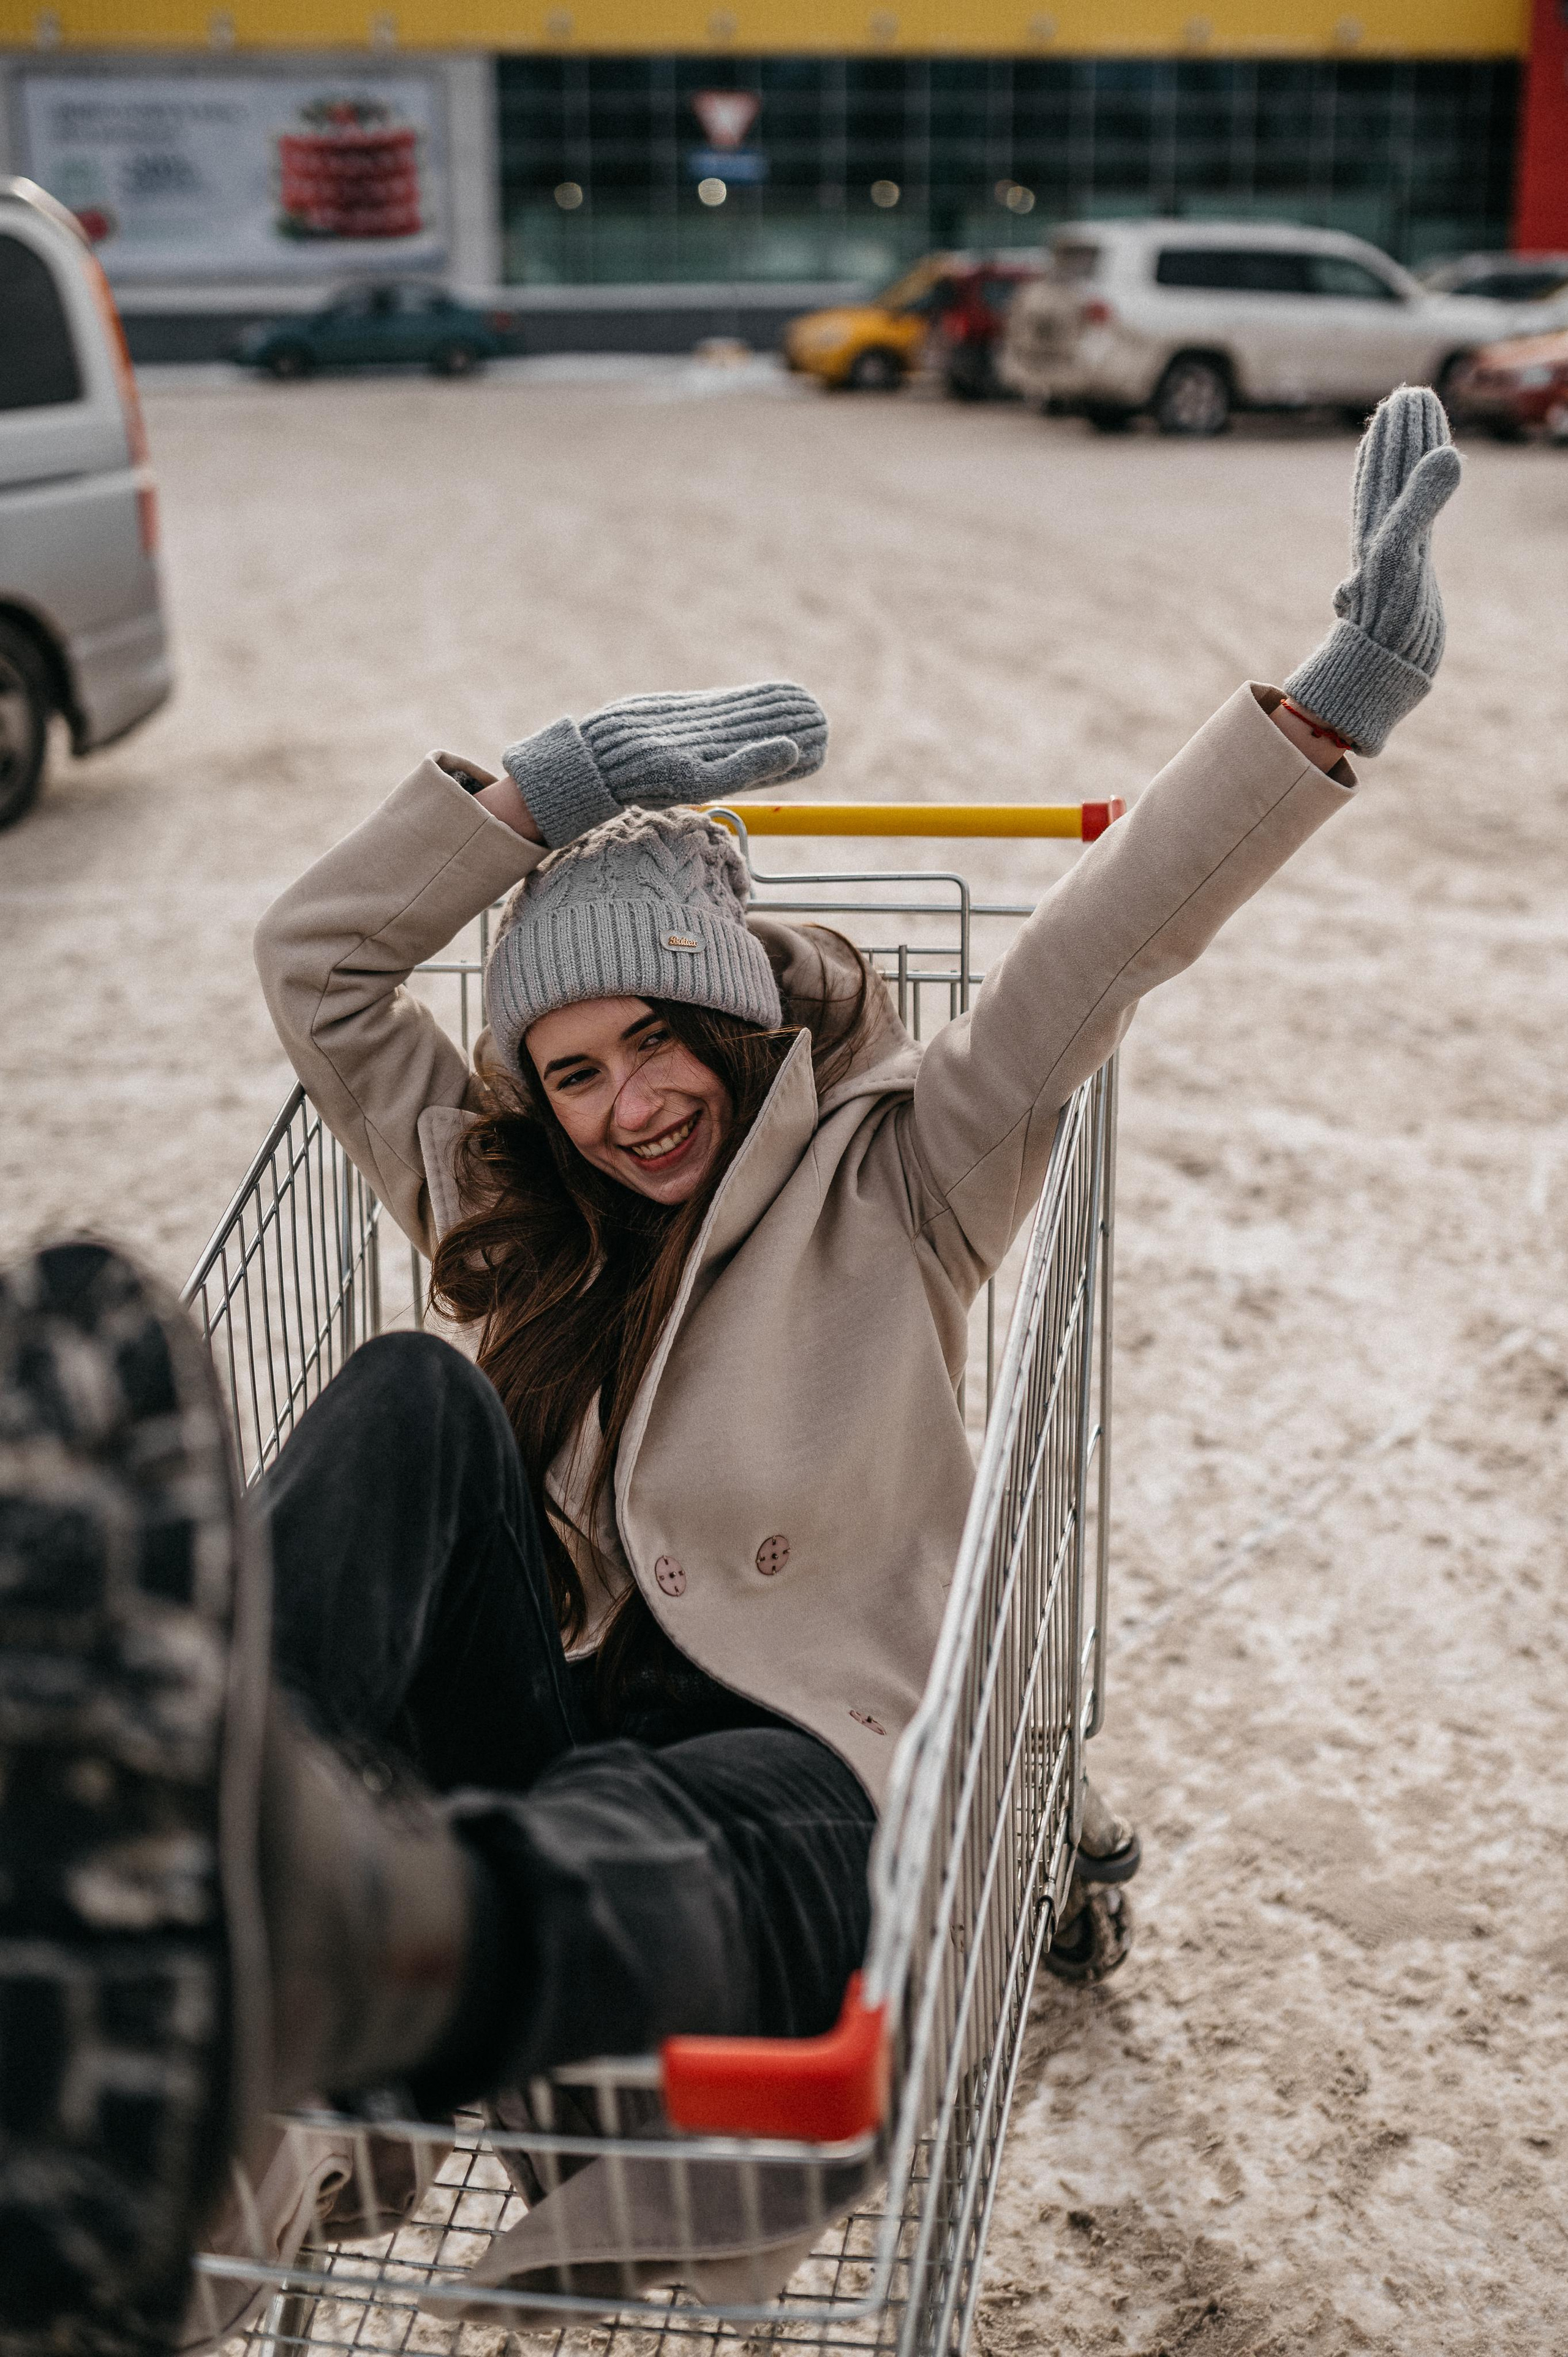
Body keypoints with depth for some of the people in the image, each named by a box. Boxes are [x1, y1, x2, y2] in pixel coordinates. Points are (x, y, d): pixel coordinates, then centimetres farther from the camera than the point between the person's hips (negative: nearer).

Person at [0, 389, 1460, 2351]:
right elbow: (312, 958, 19)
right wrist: (556, 790, 14)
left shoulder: (893, 1175, 10)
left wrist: (1333, 704, -13)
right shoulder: (505, 1212, 21)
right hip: (530, 1701, 3)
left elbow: (1105, 950, -3)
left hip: (776, 1749, -3)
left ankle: (310, 1915, -78)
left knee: (612, 1861, -40)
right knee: (416, 1399, -25)